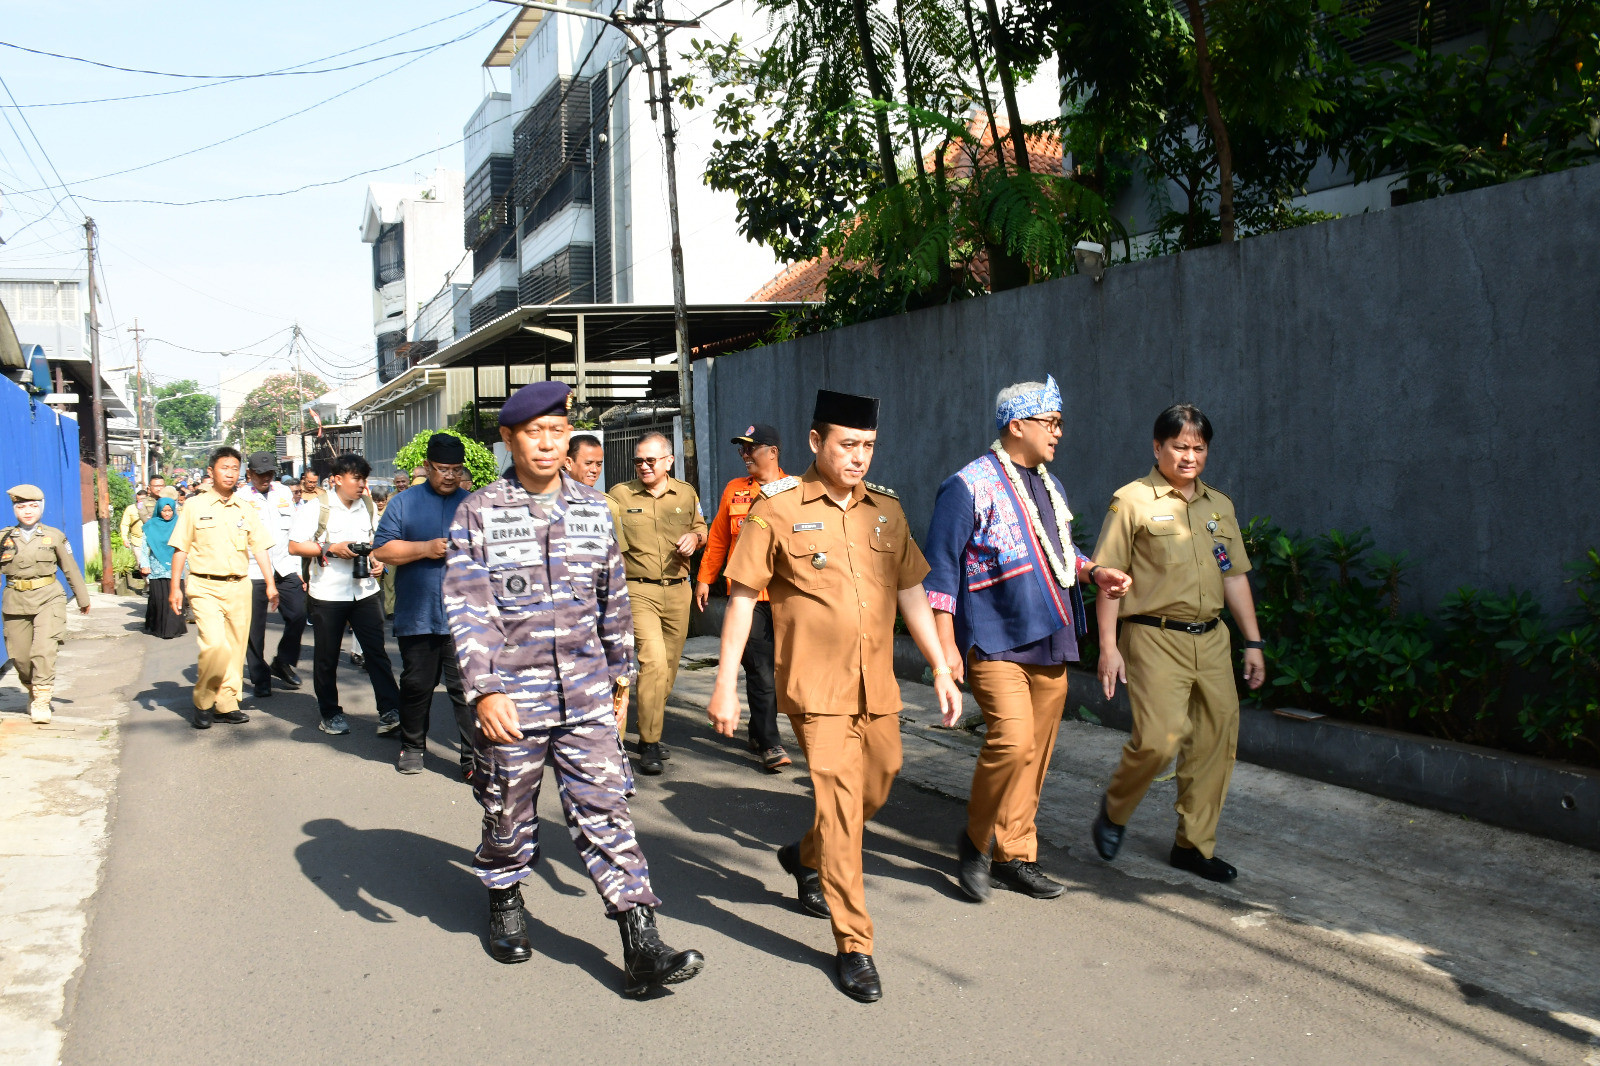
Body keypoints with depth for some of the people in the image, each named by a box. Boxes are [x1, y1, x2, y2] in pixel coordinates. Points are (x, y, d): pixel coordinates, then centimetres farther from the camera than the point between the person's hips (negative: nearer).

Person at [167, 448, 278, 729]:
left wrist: (270, 584, 3)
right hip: (205, 587, -4)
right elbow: (180, 549, 2)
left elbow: (259, 548, 10)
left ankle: (226, 704, 17)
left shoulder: (246, 509, 10)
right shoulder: (195, 506, 1)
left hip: (239, 587, 4)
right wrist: (175, 587, -3)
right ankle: (202, 702, 2)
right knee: (215, 645, -17)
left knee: (236, 648, 5)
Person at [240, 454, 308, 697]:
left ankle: (283, 663, 16)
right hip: (253, 572, -3)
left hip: (285, 569, 3)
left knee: (298, 615, -6)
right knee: (255, 628, 2)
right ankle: (260, 679, 15)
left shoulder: (284, 492, 14)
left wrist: (299, 569, 13)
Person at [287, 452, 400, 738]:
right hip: (327, 594, -3)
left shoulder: (369, 507, 9)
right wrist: (331, 549, -17)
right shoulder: (315, 508, -6)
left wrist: (378, 561, 2)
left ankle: (389, 712, -4)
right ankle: (330, 713, 21)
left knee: (376, 651, -3)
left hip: (365, 591, 3)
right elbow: (294, 546, -8)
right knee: (326, 657, 8)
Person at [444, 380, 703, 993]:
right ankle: (504, 903, 40)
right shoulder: (478, 514, -3)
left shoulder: (593, 509, 8)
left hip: (587, 698, 2)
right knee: (510, 815, 12)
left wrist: (619, 672, 20)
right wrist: (485, 690, -19)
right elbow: (468, 609, -9)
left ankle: (642, 947, -4)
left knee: (606, 811, -4)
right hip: (510, 700, -2)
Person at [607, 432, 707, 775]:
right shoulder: (619, 495, 0)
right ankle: (649, 745, -10)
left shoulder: (686, 493, 10)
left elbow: (702, 529, 22)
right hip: (638, 590, -4)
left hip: (678, 591, 4)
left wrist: (694, 537, -1)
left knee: (669, 666, 9)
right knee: (653, 661, -17)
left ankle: (651, 732, 26)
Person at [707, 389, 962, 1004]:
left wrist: (941, 670, 12)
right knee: (839, 803, -9)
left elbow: (911, 593, 16)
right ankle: (853, 946, 2)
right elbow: (741, 598, -4)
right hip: (817, 690, -5)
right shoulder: (778, 511, -5)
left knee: (874, 792, 16)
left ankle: (806, 859, 45)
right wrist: (725, 686, -7)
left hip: (878, 689, 6)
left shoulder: (887, 511, 10)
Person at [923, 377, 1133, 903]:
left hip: (1050, 643, 8)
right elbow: (941, 568, -9)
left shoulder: (1048, 485, 18)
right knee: (1012, 739, -20)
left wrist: (1095, 572, 8)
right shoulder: (969, 486, -7)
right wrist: (946, 643, -14)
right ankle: (975, 839, 2)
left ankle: (1014, 856, 20)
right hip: (995, 643, -8)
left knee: (1036, 751, 8)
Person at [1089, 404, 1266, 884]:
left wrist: (1253, 641, 14)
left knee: (1215, 740, 5)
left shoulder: (1219, 506, 16)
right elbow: (1109, 577, -5)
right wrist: (1109, 646, -10)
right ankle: (1114, 809, 14)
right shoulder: (1132, 501, -3)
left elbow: (1235, 576, 20)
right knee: (1158, 738, -15)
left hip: (1211, 640, 6)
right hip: (1155, 637, -6)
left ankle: (1194, 844, 20)